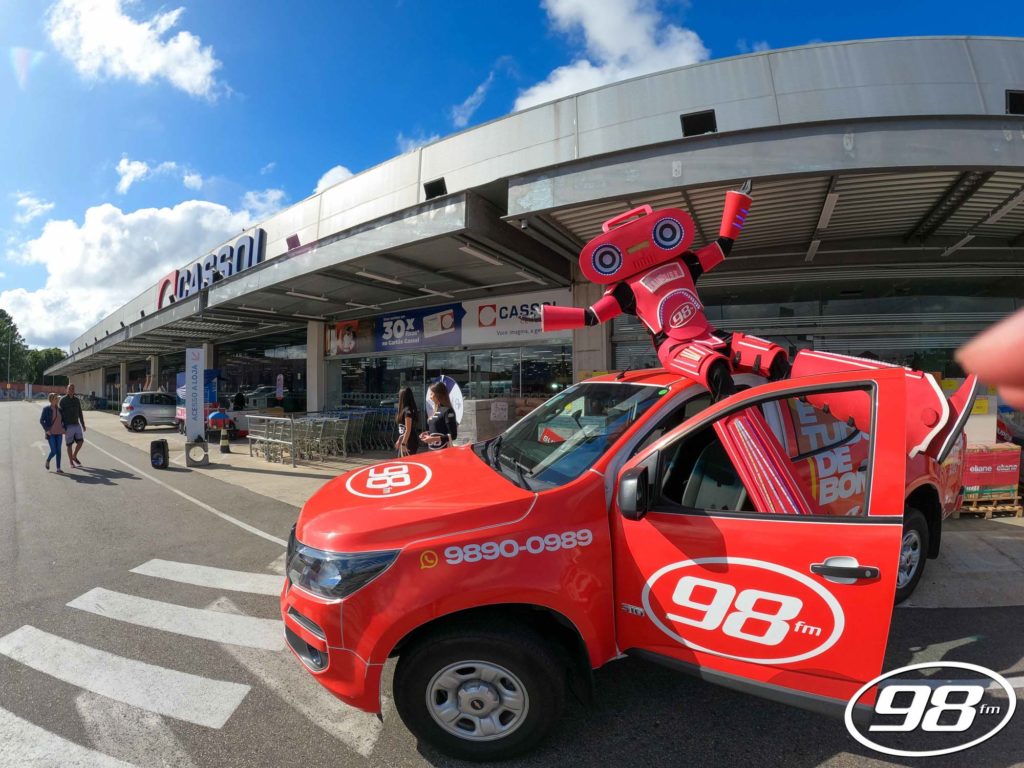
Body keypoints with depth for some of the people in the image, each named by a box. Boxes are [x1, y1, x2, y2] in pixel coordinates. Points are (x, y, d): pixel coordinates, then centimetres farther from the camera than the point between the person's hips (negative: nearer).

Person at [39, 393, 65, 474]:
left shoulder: (59, 409, 7)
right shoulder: (46, 409, -6)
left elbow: (62, 419, 18)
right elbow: (41, 420, -6)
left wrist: (63, 428, 5)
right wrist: (46, 430, -13)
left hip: (58, 433, 4)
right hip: (51, 433, -4)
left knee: (58, 451, 2)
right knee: (54, 451, -7)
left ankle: (58, 468, 6)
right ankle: (48, 460, 26)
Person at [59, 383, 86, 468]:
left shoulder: (77, 400, 9)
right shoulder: (62, 400, -7)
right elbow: (60, 414, -9)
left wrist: (83, 424, 14)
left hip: (77, 425, 4)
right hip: (68, 426, -4)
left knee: (80, 441, -4)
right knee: (69, 444, 2)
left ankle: (74, 456, 19)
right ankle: (71, 463, 11)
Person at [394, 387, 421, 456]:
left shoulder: (408, 411, -16)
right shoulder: (405, 409, 11)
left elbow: (408, 430, -19)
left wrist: (403, 444, -20)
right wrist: (399, 440, 23)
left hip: (409, 441, -10)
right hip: (404, 440, 10)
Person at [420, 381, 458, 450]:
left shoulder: (448, 411, -13)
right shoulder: (436, 410, 13)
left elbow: (453, 435, -17)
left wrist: (434, 439, -20)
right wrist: (427, 433, 6)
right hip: (433, 450, 9)